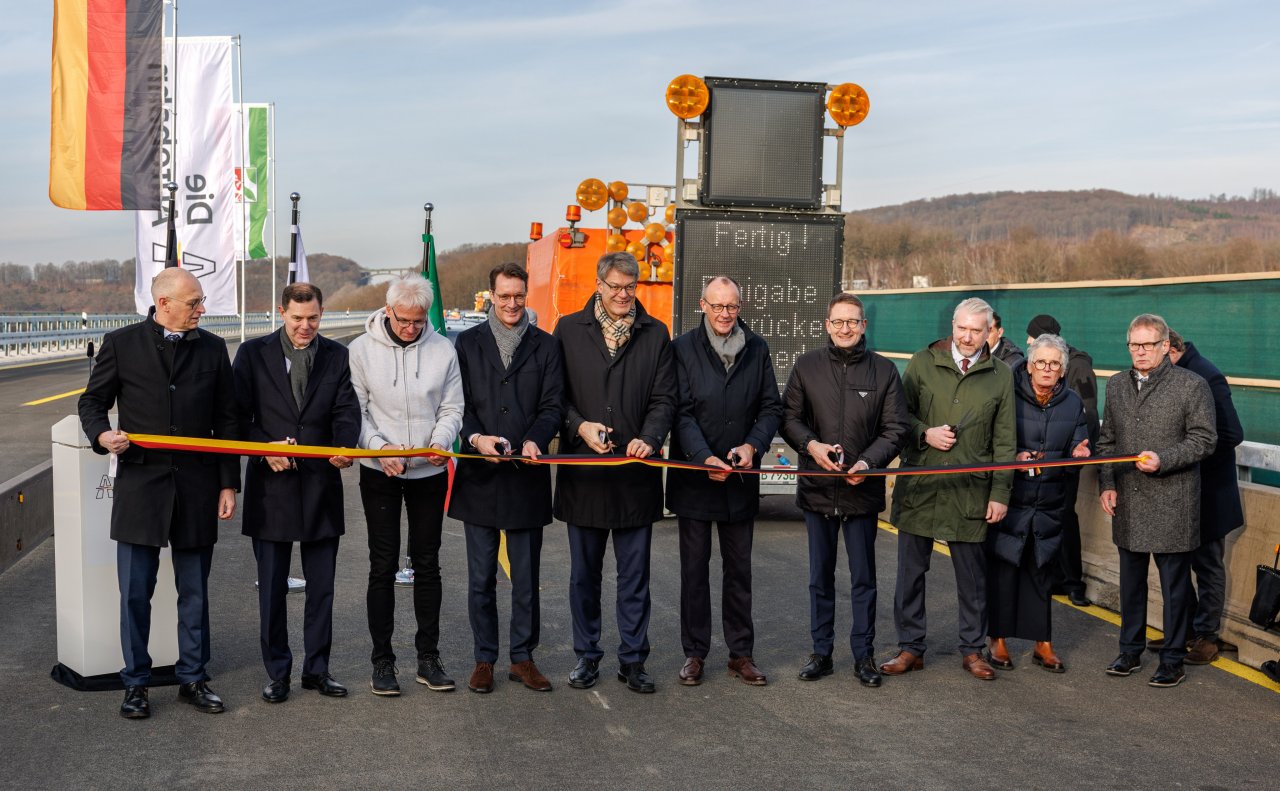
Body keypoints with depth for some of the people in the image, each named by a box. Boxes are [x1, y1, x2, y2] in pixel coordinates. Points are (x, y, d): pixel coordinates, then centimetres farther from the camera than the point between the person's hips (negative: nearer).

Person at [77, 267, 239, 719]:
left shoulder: (213, 349, 6)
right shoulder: (121, 344, 1)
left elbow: (226, 421, 8)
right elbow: (92, 402, 8)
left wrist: (228, 483, 3)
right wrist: (102, 435, -15)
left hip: (197, 488, 2)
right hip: (140, 486, -1)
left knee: (195, 593, 10)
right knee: (135, 593, 4)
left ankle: (193, 679, 22)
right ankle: (136, 683, 18)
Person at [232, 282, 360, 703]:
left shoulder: (337, 356, 5)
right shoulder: (253, 353, 1)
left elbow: (346, 410, -2)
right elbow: (238, 413, -1)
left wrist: (344, 446, -22)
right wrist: (264, 448, -17)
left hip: (321, 484, 2)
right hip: (271, 485, -1)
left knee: (321, 586, 9)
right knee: (272, 587, 6)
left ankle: (317, 668, 22)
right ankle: (277, 671, 19)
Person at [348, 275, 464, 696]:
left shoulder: (443, 349, 0)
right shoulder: (362, 349, -5)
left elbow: (452, 408, 3)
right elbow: (354, 409, -3)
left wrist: (441, 441, -16)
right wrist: (379, 447, -17)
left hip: (429, 471, 2)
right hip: (379, 472, -2)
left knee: (427, 563, 8)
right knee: (383, 566, 2)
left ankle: (428, 656, 18)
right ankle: (382, 659, 11)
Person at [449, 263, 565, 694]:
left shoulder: (545, 346, 8)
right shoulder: (468, 343, 8)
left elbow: (553, 405, 2)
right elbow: (459, 402, 2)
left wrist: (535, 440, -17)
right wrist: (475, 437, -17)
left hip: (526, 477, 0)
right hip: (480, 477, 0)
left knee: (526, 577, 7)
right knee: (481, 577, 7)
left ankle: (523, 658, 18)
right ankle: (484, 659, 17)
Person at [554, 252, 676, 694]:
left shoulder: (655, 334, 6)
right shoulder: (569, 330, 4)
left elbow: (663, 398, 2)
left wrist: (650, 438, -16)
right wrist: (579, 426, -14)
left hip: (636, 474, 0)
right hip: (582, 472, 0)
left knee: (634, 575, 7)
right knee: (584, 573, 11)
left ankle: (632, 660, 17)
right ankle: (586, 655, 23)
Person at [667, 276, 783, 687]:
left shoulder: (758, 349, 5)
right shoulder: (683, 349, -4)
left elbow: (771, 407, 6)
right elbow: (681, 412, -9)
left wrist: (752, 445, -11)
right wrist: (705, 458, -21)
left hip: (741, 478, 2)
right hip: (693, 477, -2)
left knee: (739, 569, 10)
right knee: (694, 569, 6)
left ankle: (741, 654, 20)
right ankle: (694, 653, 16)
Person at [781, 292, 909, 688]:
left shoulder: (884, 370, 1)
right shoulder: (807, 365, 3)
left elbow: (895, 428, 0)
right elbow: (789, 416, 4)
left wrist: (868, 461, -16)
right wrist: (811, 445, -14)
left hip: (863, 490, -1)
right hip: (817, 488, 1)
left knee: (863, 577, 6)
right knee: (820, 576, 11)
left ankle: (864, 655, 17)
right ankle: (821, 652, 22)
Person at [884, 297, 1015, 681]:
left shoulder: (1000, 375, 5)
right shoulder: (923, 362, 3)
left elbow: (1003, 441, 6)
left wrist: (1000, 493, 1)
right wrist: (924, 433, -11)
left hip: (971, 491, 0)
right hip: (919, 486, 0)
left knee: (972, 575, 7)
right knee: (911, 570, 5)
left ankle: (972, 649, 21)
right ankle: (910, 647, 16)